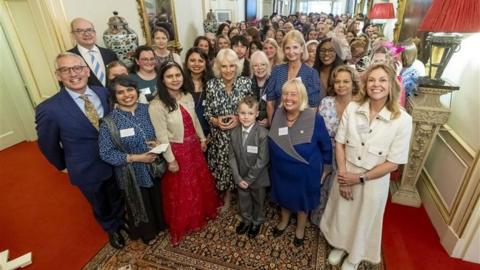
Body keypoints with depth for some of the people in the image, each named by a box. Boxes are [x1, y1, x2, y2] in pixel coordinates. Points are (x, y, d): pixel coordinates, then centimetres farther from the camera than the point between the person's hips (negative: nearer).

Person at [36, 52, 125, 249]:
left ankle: (121, 221, 58)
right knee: (101, 206, 24)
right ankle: (111, 229, 54)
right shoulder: (49, 109, -23)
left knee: (118, 199, 28)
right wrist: (64, 166, 5)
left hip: (115, 161, 3)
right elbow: (47, 144, -7)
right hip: (87, 170, -3)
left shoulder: (104, 93, -11)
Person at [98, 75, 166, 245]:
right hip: (133, 174, -3)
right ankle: (147, 233, 48)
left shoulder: (148, 110, -7)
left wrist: (159, 143, -17)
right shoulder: (109, 122, -17)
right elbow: (106, 154, -16)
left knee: (159, 200, 23)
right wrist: (136, 158, -22)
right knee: (140, 205, 20)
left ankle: (161, 224, 53)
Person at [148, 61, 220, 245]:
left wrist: (202, 138, 14)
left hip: (194, 146, 6)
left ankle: (203, 213, 50)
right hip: (177, 150, -6)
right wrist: (170, 160, -15)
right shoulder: (157, 105, -21)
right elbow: (161, 136, -19)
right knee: (181, 190, 11)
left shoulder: (187, 96, 0)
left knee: (202, 181, 22)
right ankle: (180, 226, 37)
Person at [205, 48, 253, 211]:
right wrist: (216, 121, -17)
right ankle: (226, 197, 39)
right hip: (219, 136, 1)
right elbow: (207, 112, 2)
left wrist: (239, 118, -16)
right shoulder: (211, 84, -4)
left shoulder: (246, 82, -6)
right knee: (222, 166, 12)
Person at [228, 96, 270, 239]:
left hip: (257, 178, -3)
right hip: (240, 178, 4)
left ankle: (257, 222, 49)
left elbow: (262, 160, -22)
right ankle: (246, 220, 52)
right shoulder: (234, 133, -8)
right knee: (243, 202, 24)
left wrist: (249, 179, -17)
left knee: (258, 202, 22)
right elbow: (232, 157, -5)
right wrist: (238, 178, -11)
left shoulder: (263, 133, -24)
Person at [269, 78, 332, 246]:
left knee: (302, 200, 21)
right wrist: (274, 162, 11)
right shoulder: (277, 115, -11)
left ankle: (300, 228, 49)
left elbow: (326, 146, -8)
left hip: (305, 172, -3)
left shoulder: (315, 119, -22)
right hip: (281, 170, 3)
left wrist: (325, 169, 0)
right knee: (284, 197, 24)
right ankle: (284, 220, 54)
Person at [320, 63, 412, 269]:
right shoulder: (352, 108, -11)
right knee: (341, 213, 22)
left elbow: (393, 163, -14)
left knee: (364, 220, 21)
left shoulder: (402, 119, -18)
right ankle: (339, 245, 54)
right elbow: (340, 143, -5)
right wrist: (343, 175, -11)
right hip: (346, 174, 2)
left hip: (374, 180, -2)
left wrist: (360, 178, -14)